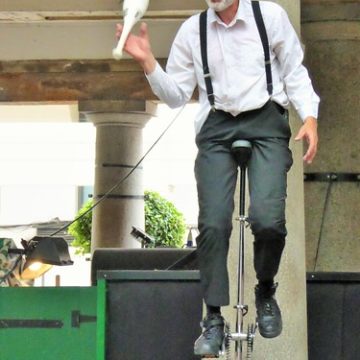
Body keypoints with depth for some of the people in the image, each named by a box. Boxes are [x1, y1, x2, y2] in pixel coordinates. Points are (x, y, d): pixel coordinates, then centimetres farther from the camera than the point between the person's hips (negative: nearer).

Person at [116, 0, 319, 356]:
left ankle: (266, 292, 11)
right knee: (213, 224, -11)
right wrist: (148, 62, -5)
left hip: (266, 121, -2)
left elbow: (295, 72, 8)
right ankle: (213, 318, 1)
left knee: (267, 219, -19)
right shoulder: (192, 30, 6)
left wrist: (310, 117, -5)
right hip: (216, 128, 2)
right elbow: (176, 95, 10)